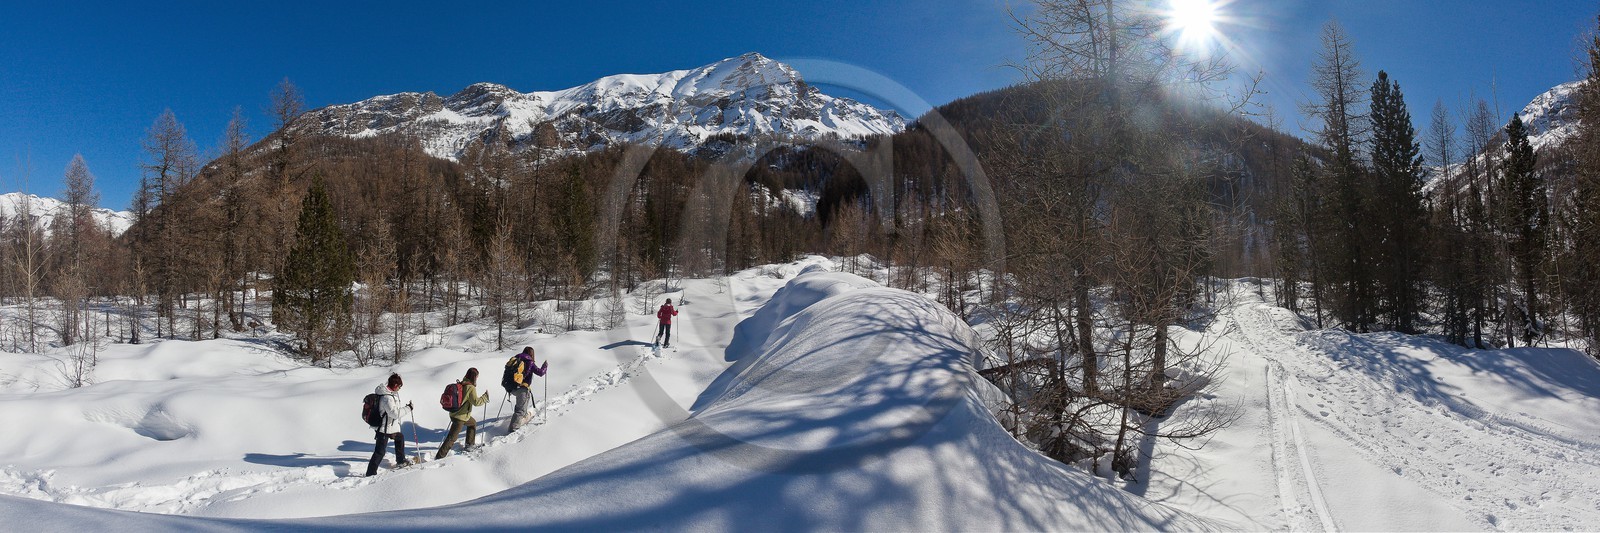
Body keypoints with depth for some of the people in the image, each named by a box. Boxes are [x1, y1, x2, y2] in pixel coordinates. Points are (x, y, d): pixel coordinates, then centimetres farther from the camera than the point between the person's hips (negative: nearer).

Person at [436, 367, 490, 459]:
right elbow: (476, 402, -25)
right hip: (460, 417, -9)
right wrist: (485, 397, -11)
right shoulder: (471, 388, -21)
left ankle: (470, 443, 40)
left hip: (454, 413, 9)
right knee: (452, 437, -1)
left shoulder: (460, 384, 2)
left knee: (473, 423, 30)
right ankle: (440, 456, 1)